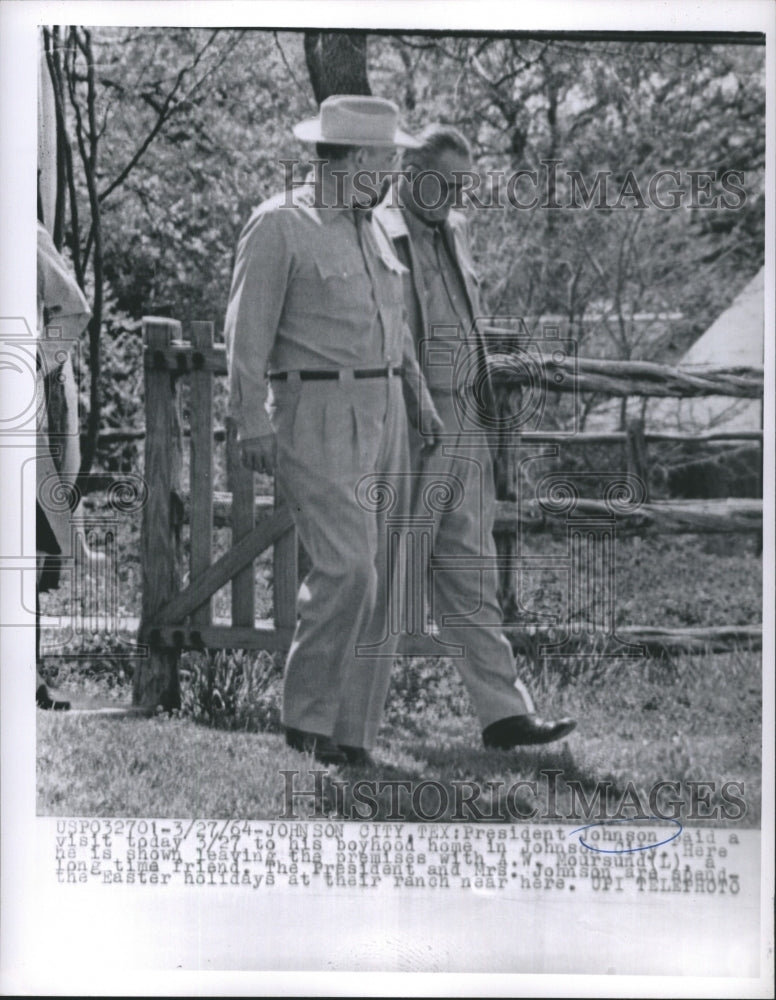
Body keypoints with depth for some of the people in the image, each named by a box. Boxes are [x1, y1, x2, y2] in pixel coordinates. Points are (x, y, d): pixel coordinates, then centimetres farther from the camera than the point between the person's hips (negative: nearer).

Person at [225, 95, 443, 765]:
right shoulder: (279, 226, -8)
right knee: (346, 568, -18)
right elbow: (248, 330, -11)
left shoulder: (369, 227, 16)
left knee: (378, 576, 4)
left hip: (381, 415, 8)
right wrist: (251, 423, -17)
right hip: (313, 416, -8)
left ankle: (352, 734, 11)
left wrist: (421, 400, 13)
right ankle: (307, 714, -1)